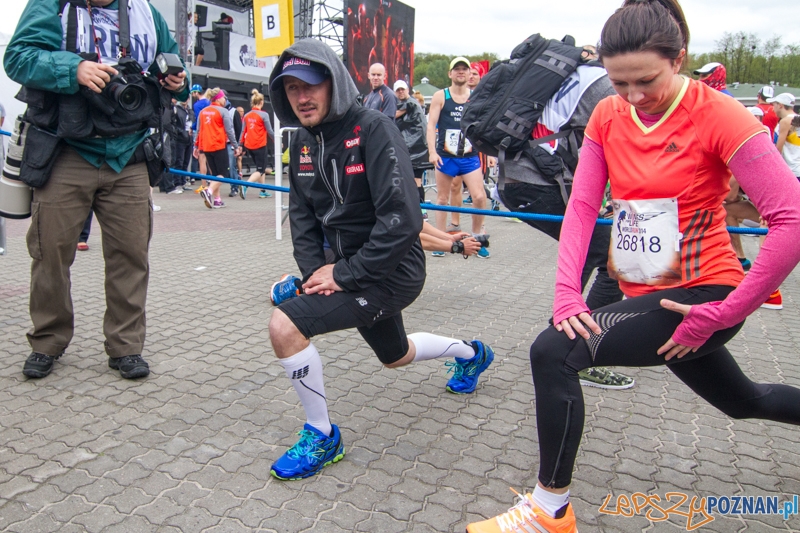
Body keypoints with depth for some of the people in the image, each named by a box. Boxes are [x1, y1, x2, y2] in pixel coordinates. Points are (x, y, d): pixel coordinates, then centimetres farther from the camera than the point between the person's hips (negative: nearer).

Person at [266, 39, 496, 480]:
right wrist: (313, 269, -8)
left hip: (391, 271, -9)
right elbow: (302, 214, 8)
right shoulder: (303, 142, 3)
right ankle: (472, 353, 57)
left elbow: (403, 221, -27)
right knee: (396, 356, 28)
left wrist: (345, 275, -23)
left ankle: (321, 437, 0)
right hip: (349, 268, 9)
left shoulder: (374, 130, -21)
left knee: (285, 325, -22)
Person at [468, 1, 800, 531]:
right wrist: (567, 291, -19)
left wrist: (725, 314, -21)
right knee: (744, 401, 26)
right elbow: (582, 207, -7)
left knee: (554, 352, -22)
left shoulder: (719, 115, -17)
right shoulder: (607, 116, -1)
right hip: (645, 295, 6)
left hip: (700, 297, -6)